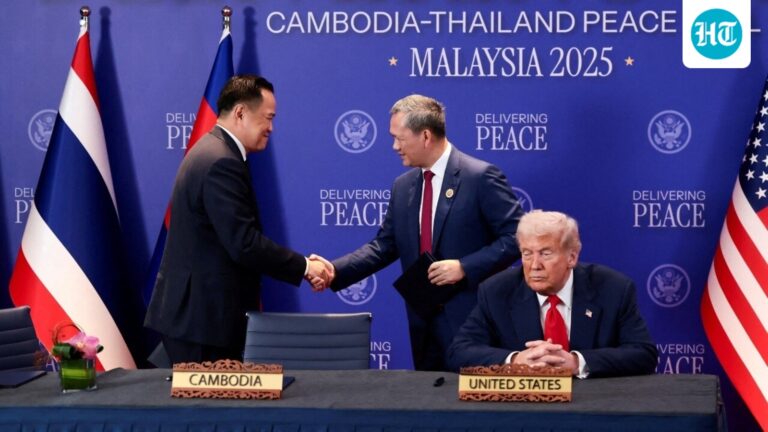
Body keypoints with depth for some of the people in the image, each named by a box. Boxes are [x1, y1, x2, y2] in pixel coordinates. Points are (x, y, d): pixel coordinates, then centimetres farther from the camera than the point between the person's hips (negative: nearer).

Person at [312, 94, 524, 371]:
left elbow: (516, 237, -13)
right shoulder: (403, 186, 11)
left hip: (472, 320, -6)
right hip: (424, 325, 7)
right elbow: (384, 246, 12)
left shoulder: (480, 177, -10)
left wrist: (465, 267, -20)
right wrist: (336, 270, -2)